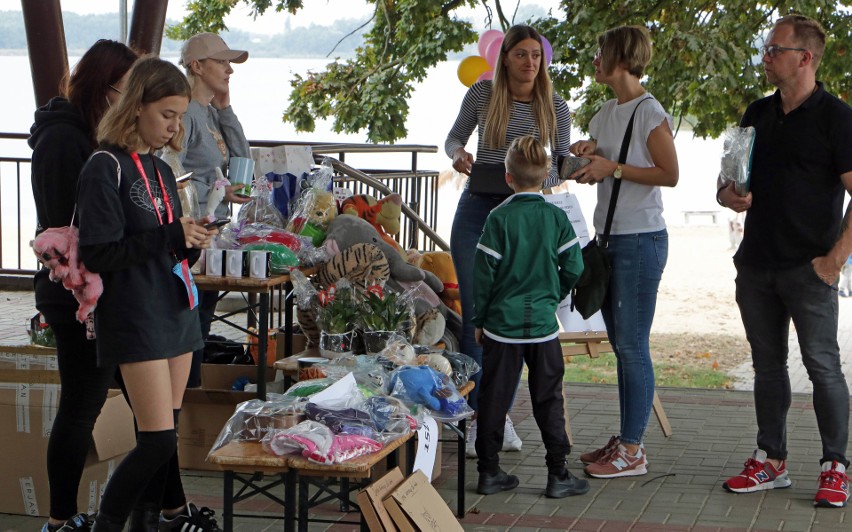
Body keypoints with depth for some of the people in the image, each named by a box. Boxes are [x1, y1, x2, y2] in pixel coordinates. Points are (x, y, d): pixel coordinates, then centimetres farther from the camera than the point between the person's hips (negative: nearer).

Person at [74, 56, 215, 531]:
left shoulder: (162, 170, 15)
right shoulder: (106, 168, -9)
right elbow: (97, 254, -16)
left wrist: (193, 242, -3)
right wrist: (170, 236, -21)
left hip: (178, 312, 8)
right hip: (136, 318, -8)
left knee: (165, 439, 7)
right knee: (159, 440, -11)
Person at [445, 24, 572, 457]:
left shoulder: (555, 107, -1)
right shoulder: (483, 93, -2)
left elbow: (564, 165, 4)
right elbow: (454, 136, 11)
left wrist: (539, 179, -16)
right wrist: (457, 154, -12)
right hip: (477, 212, 0)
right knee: (475, 315, -3)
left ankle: (502, 413, 16)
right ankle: (478, 417, 3)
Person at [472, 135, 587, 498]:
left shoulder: (499, 218, -7)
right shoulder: (556, 218, -2)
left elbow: (483, 273, -6)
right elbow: (574, 268, 1)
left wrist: (479, 320, 5)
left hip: (502, 322, -1)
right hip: (543, 323, 1)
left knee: (494, 399, 7)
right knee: (548, 400, 8)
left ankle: (488, 471, 12)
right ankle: (558, 474, 9)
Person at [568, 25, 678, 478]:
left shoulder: (649, 113, -12)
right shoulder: (607, 112, 13)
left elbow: (670, 174, -15)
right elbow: (590, 167, 21)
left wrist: (613, 168, -16)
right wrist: (585, 155, 0)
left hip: (641, 240, -9)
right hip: (609, 237, 9)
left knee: (632, 345, -5)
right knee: (620, 344, 13)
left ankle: (633, 452, 0)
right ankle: (625, 439, 21)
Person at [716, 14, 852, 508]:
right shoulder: (758, 114, 13)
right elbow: (731, 181, 21)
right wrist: (727, 195, -3)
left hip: (809, 267, -6)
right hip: (756, 263, 6)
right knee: (768, 364, 11)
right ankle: (771, 462, 19)